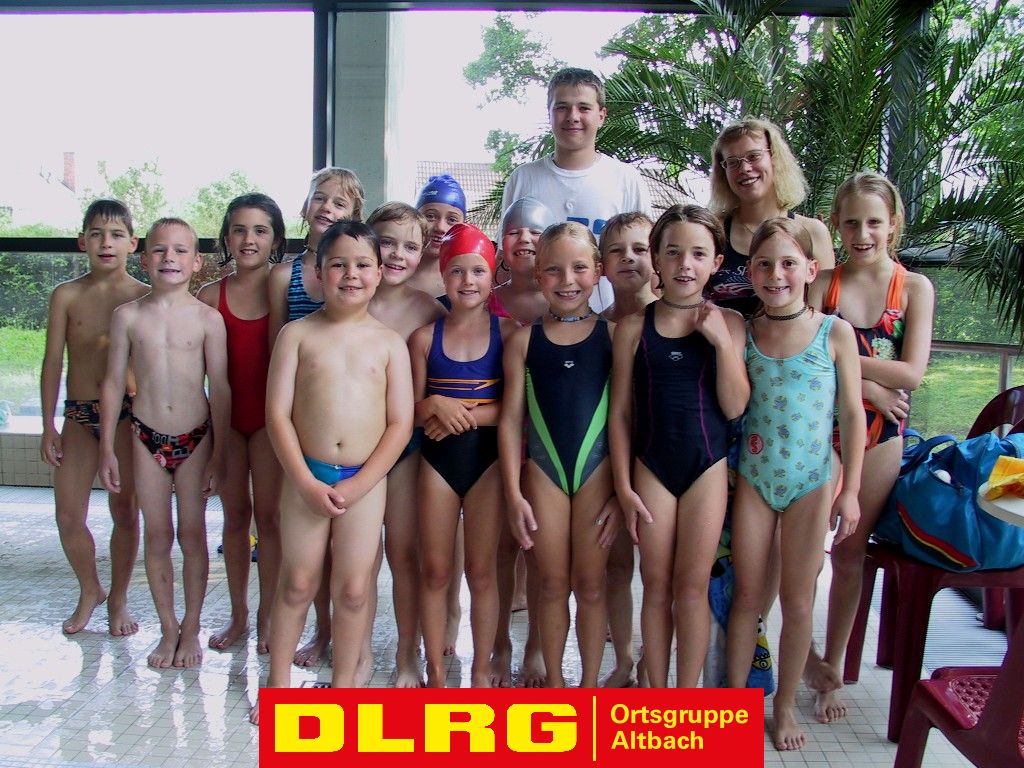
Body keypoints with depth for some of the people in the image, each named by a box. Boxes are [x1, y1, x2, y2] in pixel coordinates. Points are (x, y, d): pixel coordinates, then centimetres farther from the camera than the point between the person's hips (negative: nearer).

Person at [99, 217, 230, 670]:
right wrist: (107, 449, 3)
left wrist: (218, 455, -5)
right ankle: (168, 628, 25)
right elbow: (113, 383, 4)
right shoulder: (129, 316, -1)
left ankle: (191, 630, 23)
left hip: (196, 437, -1)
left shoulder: (208, 319, -5)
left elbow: (220, 389, -4)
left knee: (192, 535, 8)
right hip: (147, 437, 2)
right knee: (157, 536, 10)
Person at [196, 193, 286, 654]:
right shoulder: (210, 296, 1)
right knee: (235, 514, 13)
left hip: (270, 415, -2)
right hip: (225, 416, 3)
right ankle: (238, 615, 26)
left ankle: (267, 618, 18)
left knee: (268, 515, 4)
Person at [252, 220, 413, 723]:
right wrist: (307, 482, -11)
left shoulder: (389, 342, 2)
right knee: (297, 582, 9)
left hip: (365, 479, 0)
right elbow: (277, 413, -4)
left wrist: (357, 485, -9)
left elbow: (401, 423, -2)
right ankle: (278, 682, 26)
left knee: (353, 588, 5)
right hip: (306, 476, 0)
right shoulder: (298, 334, 0)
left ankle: (343, 685, 22)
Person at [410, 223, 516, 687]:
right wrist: (437, 406, -17)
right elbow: (413, 409, 5)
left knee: (481, 570, 6)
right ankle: (436, 673, 21)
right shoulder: (425, 337, 2)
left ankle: (482, 672, 21)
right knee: (434, 570, 7)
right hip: (437, 458, 2)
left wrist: (467, 415, -19)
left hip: (487, 458, -2)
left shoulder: (507, 332, -3)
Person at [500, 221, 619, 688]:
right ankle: (553, 682, 27)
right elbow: (511, 418, 2)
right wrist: (513, 493, -3)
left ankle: (589, 685, 24)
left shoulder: (613, 335, -1)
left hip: (598, 470, -1)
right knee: (552, 585, 10)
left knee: (590, 585, 8)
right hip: (543, 470, 1)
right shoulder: (524, 340, 2)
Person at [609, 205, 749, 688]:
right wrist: (624, 485, -2)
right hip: (651, 466, 1)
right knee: (656, 587, 9)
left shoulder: (727, 323, -1)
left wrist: (721, 341, -16)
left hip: (707, 467, 0)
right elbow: (620, 411, 0)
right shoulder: (635, 327, -2)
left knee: (692, 587, 5)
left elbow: (734, 407, -7)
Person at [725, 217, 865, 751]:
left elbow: (852, 415, -3)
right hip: (753, 479, 1)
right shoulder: (742, 334, -1)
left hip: (812, 483, -1)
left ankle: (785, 705, 26)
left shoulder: (834, 333, -6)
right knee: (747, 596, 9)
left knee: (798, 601, 9)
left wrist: (850, 490, -4)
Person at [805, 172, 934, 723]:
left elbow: (911, 373, -11)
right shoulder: (823, 284, -2)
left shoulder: (914, 288, -1)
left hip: (879, 437, 1)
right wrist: (868, 383, -20)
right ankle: (801, 654, 22)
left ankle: (832, 666, 24)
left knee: (850, 553, 9)